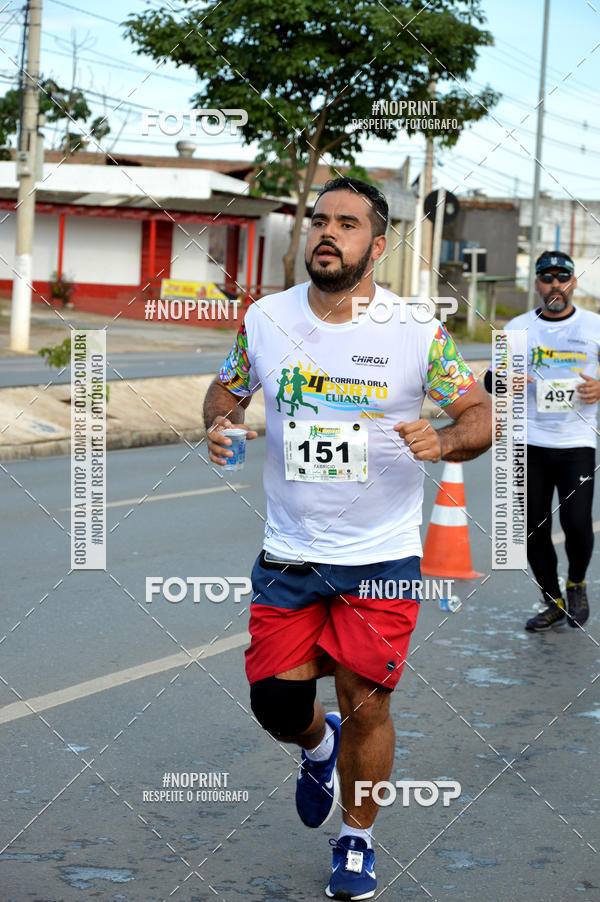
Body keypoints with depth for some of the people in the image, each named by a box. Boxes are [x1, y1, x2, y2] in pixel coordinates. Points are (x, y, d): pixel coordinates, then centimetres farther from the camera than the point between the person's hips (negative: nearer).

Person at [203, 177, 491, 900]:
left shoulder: (418, 331, -9)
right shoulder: (264, 319, -1)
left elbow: (481, 415, -2)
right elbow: (228, 388, 15)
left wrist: (443, 443, -24)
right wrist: (218, 424, -7)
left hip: (382, 555, -2)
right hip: (288, 553, 3)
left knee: (364, 705, 0)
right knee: (275, 703, 4)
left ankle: (357, 843, 25)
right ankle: (319, 746, 42)